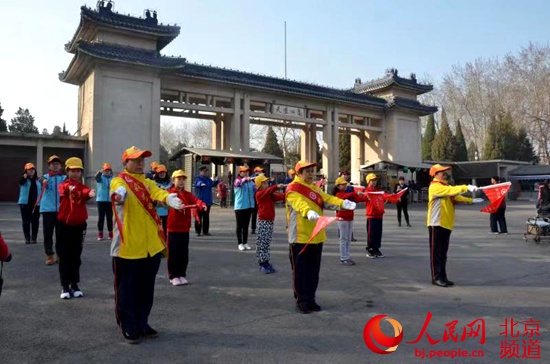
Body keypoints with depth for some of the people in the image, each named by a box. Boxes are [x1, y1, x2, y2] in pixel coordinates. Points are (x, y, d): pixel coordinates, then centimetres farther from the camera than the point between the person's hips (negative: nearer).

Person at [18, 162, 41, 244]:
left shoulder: (38, 180, 9)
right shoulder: (24, 179, 0)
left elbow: (41, 190, 14)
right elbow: (21, 182, -25)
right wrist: (25, 176, -44)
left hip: (36, 204, 2)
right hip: (25, 203, -2)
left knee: (35, 221, 4)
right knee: (26, 221, 2)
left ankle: (34, 238, 12)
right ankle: (27, 238, 8)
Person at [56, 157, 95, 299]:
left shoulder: (83, 187, 1)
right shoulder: (63, 185, -2)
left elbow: (86, 193, -23)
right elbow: (64, 190, -27)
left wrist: (90, 193, -48)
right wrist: (69, 187, -51)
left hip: (79, 225, 1)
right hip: (64, 225, -1)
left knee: (76, 257, 10)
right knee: (64, 256, 4)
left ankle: (75, 285, 20)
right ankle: (65, 286, 12)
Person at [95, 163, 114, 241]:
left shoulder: (113, 178, 3)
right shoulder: (101, 177, -1)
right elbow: (96, 177, -25)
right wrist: (100, 171, -47)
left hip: (110, 200, 1)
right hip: (101, 200, -1)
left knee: (109, 217, 6)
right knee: (101, 217, 1)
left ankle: (110, 233, 14)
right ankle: (100, 234, 7)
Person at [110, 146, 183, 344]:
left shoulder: (148, 183, 12)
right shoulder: (118, 181, -3)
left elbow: (158, 193, -11)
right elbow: (120, 190, -29)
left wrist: (169, 198, -34)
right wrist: (120, 195, -54)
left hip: (151, 246, 5)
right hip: (127, 245, -5)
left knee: (146, 289, 15)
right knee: (127, 289, 4)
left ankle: (142, 324, 31)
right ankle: (128, 328, 19)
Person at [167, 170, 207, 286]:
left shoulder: (188, 194, 11)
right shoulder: (170, 193, -1)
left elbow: (195, 200, -8)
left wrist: (202, 205, -31)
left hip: (185, 228, 4)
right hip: (173, 228, -4)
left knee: (184, 254, 9)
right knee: (173, 253, 1)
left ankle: (182, 275, 21)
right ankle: (173, 276, 12)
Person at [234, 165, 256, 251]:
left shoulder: (250, 181, 8)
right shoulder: (237, 180, -7)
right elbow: (239, 183, -31)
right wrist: (246, 179, -50)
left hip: (249, 206, 5)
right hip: (239, 206, -5)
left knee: (246, 225, 12)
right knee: (240, 226, 3)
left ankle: (245, 243, 20)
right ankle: (240, 243, 11)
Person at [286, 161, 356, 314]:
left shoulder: (315, 188, 16)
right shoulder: (293, 189, -9)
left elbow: (327, 199, -1)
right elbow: (300, 203, -29)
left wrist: (343, 203, -20)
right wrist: (309, 212, -50)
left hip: (316, 237, 7)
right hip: (300, 237, -7)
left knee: (313, 271, 13)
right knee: (300, 271, 2)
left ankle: (310, 299, 25)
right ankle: (301, 301, 14)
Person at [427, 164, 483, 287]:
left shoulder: (445, 187, 21)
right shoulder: (435, 187, -10)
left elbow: (456, 197, 12)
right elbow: (451, 190, -24)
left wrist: (472, 200, 1)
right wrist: (466, 187, -28)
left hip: (446, 223, 9)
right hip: (437, 223, -9)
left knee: (443, 252, 11)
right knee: (436, 252, -4)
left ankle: (443, 277, 17)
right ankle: (436, 278, -1)